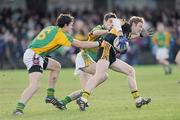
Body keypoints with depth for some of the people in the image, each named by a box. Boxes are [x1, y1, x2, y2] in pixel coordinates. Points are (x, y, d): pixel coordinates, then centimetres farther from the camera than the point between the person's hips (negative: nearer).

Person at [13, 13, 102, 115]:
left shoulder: (51, 28, 17)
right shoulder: (60, 34, -7)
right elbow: (81, 44, -5)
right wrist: (98, 43, 5)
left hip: (35, 56, 10)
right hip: (33, 56, -10)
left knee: (56, 66, 25)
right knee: (35, 85, -24)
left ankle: (50, 96, 25)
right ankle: (19, 108, -37)